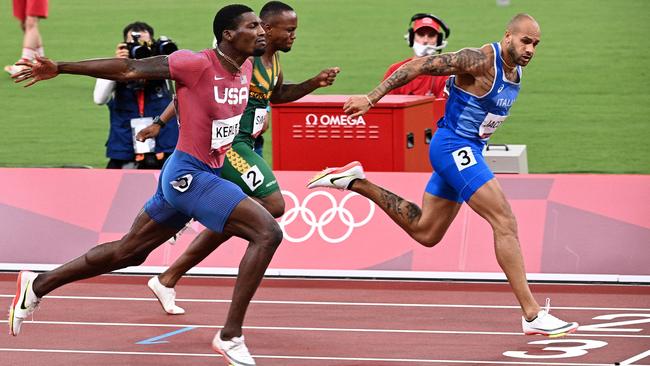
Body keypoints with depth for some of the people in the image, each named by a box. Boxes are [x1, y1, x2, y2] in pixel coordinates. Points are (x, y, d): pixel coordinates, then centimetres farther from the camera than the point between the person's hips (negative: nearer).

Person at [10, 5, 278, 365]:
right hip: (188, 175, -9)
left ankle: (38, 284, 32)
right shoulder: (196, 64, -19)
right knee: (267, 233, -19)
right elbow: (130, 69, -14)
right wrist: (60, 68, -11)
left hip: (208, 173, 9)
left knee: (128, 252, 19)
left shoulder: (247, 69, 5)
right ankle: (230, 336, -15)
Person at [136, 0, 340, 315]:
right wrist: (161, 122, -19)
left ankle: (167, 281, 16)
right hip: (226, 144, -10)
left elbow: (277, 95, 32)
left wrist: (314, 83, 17)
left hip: (242, 145, 10)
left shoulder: (272, 59, 12)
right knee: (273, 204, -16)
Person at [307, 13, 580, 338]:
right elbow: (420, 66, -20)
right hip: (453, 146, -10)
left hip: (468, 151, 10)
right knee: (505, 221, -16)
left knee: (425, 232, 16)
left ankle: (357, 183, 22)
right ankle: (532, 315, -18)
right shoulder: (480, 61, -20)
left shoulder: (516, 69, 6)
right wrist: (371, 98, -22)